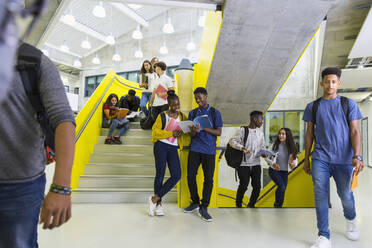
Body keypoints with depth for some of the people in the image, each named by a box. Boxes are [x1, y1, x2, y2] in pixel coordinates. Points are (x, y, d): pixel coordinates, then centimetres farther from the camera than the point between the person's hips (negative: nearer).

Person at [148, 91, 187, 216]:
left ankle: (155, 199, 4)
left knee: (176, 175, -7)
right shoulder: (163, 115, 0)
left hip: (173, 148, 4)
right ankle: (158, 204, 14)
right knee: (160, 174, -1)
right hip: (161, 146, -4)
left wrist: (181, 132, -4)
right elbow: (155, 132, -6)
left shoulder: (182, 116, 12)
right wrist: (171, 133, -14)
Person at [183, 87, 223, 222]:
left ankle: (204, 208, 12)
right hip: (195, 149, 2)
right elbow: (191, 135, 7)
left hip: (209, 150, -2)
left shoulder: (215, 112, 5)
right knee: (191, 176, 2)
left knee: (208, 179, -1)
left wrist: (204, 128, -15)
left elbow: (219, 132, -2)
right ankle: (195, 202, 23)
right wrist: (194, 131, -17)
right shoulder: (193, 113, 11)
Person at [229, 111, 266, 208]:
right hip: (243, 164, -5)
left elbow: (262, 147, 14)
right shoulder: (243, 130, -7)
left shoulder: (260, 132, 10)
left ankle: (251, 206, 26)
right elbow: (232, 141, -14)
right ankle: (238, 205, 22)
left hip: (256, 164, 5)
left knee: (257, 186, 3)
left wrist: (263, 153, -8)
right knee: (243, 186, -4)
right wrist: (241, 148, -31)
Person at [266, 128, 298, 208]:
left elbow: (295, 159, 2)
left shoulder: (291, 147, -3)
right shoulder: (275, 144, -9)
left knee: (283, 189, 7)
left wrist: (293, 164, -21)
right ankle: (277, 205, -1)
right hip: (274, 170, -3)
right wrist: (272, 163, -24)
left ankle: (278, 206, 28)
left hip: (285, 172, 3)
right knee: (281, 186, -22)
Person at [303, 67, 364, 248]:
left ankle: (351, 220, 43)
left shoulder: (348, 104, 6)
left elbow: (355, 131, 0)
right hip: (320, 158, 1)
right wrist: (306, 159, 9)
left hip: (343, 159, 0)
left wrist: (357, 156, -13)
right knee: (320, 195, -4)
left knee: (345, 195, 10)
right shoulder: (313, 106, 9)